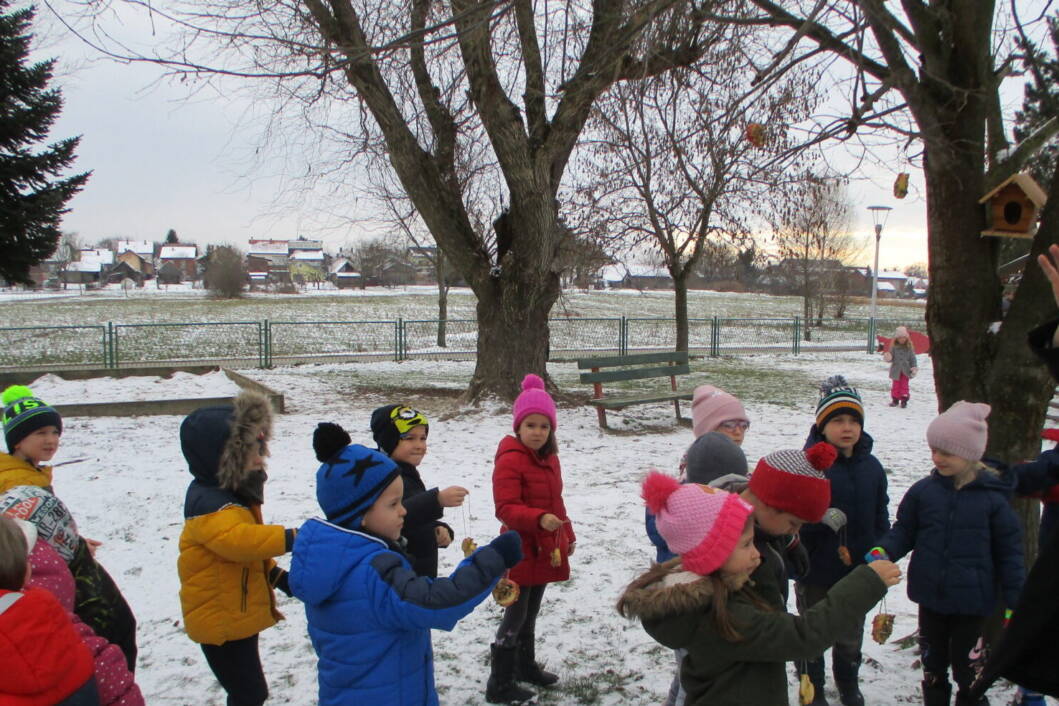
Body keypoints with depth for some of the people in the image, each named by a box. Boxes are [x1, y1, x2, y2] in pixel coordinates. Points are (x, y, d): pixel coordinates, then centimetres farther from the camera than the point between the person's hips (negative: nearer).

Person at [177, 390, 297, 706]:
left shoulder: (234, 492, 8)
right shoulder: (209, 503, -26)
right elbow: (239, 539, -44)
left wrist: (277, 576, 12)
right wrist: (291, 538, -48)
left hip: (240, 613, 10)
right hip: (221, 621, -10)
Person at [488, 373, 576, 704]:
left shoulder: (548, 457, 10)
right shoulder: (510, 460, -18)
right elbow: (506, 509, -24)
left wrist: (567, 535, 24)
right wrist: (539, 519, -38)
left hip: (546, 549, 8)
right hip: (521, 552, -8)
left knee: (530, 613, 22)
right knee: (515, 617, -1)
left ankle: (526, 665, 39)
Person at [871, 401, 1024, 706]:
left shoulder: (992, 497, -12)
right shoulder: (923, 491, -6)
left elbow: (1009, 551, -4)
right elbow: (904, 531, 4)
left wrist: (1014, 602, -2)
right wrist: (883, 551, -16)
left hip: (971, 602, -3)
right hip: (931, 597, 3)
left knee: (968, 669, 9)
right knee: (933, 667, 19)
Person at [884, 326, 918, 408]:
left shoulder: (909, 347, -2)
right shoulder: (894, 347, -2)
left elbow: (912, 358, 2)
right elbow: (891, 357, 1)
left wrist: (914, 367, -5)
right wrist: (888, 358, -22)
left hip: (905, 370, -1)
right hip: (896, 370, 1)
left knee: (904, 386, 4)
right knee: (895, 385, 8)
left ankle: (904, 401, 8)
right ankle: (895, 400, 18)